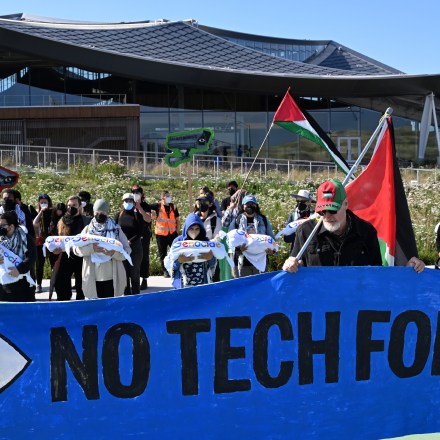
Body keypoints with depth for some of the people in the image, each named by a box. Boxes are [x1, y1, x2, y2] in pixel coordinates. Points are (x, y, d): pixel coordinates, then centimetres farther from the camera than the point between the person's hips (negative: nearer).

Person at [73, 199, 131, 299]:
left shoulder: (116, 229, 6)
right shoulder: (87, 229, 9)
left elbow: (127, 250, 0)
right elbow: (76, 248, -1)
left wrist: (114, 253, -21)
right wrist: (91, 248, -20)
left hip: (112, 278, -1)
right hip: (92, 278, 1)